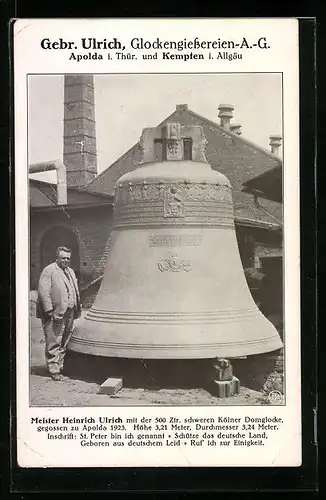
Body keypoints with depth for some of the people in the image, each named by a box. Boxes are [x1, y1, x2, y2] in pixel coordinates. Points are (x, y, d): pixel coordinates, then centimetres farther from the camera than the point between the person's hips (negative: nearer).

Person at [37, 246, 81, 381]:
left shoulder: (71, 271, 20)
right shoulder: (49, 271, -5)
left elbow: (76, 292, 22)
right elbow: (43, 292, -12)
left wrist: (77, 309, 13)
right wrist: (49, 311, -17)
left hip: (69, 314, 7)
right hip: (55, 314, -7)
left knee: (64, 344, 13)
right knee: (53, 344, -3)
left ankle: (61, 366, 23)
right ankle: (54, 370, 3)